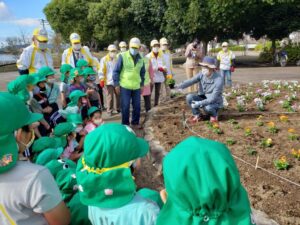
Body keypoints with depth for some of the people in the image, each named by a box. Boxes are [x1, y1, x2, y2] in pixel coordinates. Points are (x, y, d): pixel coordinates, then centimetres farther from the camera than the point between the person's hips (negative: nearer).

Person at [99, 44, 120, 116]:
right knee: (110, 97, -1)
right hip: (109, 81, -4)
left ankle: (118, 108, 26)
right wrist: (101, 80, -13)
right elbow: (101, 71, -6)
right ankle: (109, 110, 10)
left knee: (118, 95, 11)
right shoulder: (104, 59, -3)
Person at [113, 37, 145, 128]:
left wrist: (142, 84, 14)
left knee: (137, 106, 8)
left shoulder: (140, 58, 7)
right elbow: (116, 71, -6)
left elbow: (142, 72, 18)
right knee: (125, 106, 2)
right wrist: (116, 84, -8)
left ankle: (135, 122, 25)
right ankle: (125, 124, 17)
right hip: (125, 86, -4)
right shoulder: (122, 56, -8)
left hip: (136, 87, 4)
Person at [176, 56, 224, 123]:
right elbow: (191, 81, -23)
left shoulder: (218, 80, -26)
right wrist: (179, 86, -41)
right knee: (189, 97, -20)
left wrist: (199, 103, -37)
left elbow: (213, 98, -29)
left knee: (207, 107, -37)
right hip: (203, 98, 5)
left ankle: (214, 114, 0)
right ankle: (198, 115, 1)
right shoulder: (202, 74, -11)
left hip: (215, 103, -4)